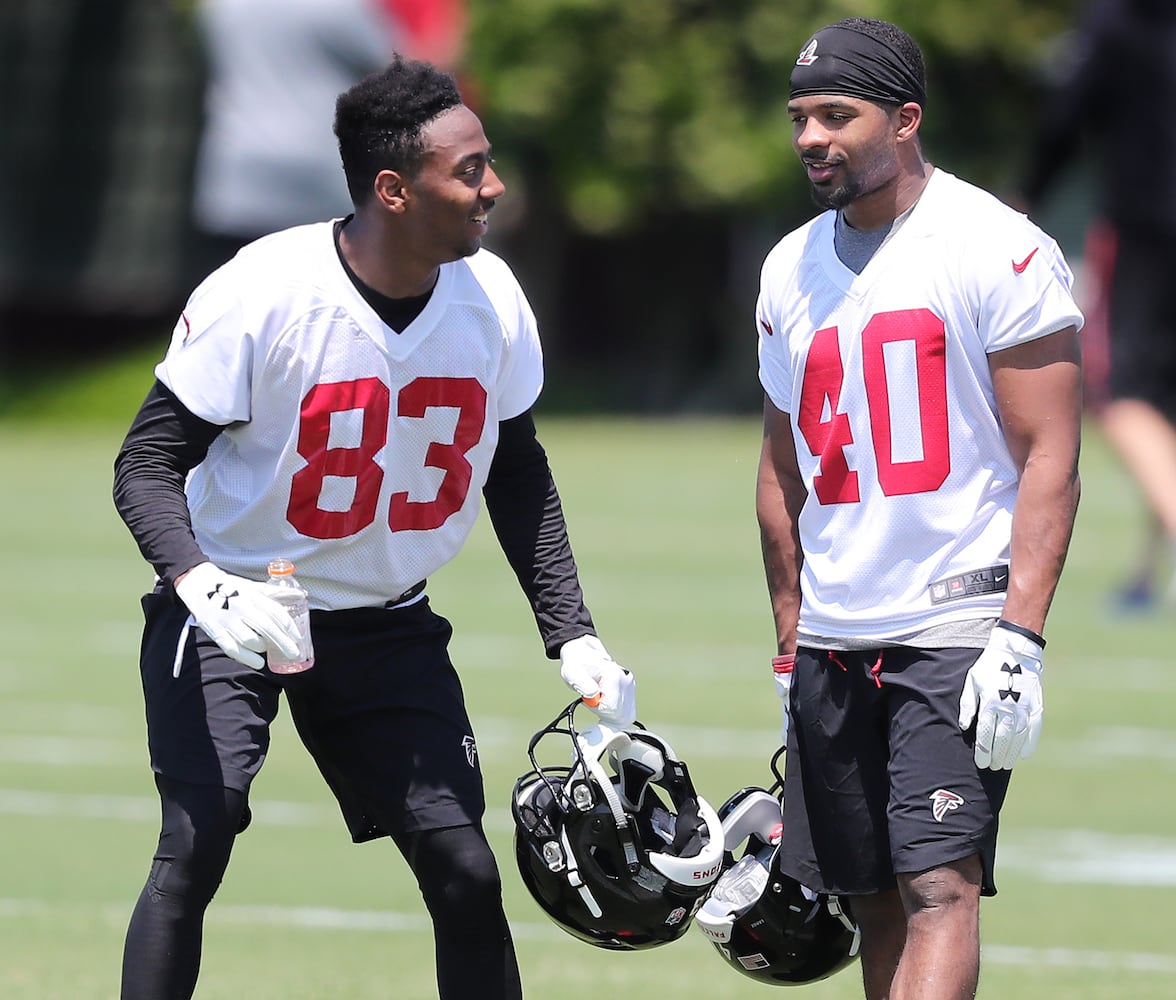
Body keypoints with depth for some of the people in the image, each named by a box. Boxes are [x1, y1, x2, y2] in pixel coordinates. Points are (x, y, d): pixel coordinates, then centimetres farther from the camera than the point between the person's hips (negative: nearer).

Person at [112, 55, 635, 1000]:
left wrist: (572, 635, 3)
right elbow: (148, 463, -17)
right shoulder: (262, 292, -23)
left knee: (466, 875, -2)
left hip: (388, 626, 4)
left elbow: (518, 475, 9)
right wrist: (198, 582, -36)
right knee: (197, 842, -21)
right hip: (235, 610, -4)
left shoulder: (491, 299, -7)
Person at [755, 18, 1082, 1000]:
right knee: (878, 901, 8)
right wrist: (791, 647, 20)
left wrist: (1020, 638, -18)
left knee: (940, 887, -16)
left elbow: (1049, 458, -10)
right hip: (834, 644, 7)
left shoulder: (997, 252, -8)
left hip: (958, 629, -7)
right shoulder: (793, 270, 12)